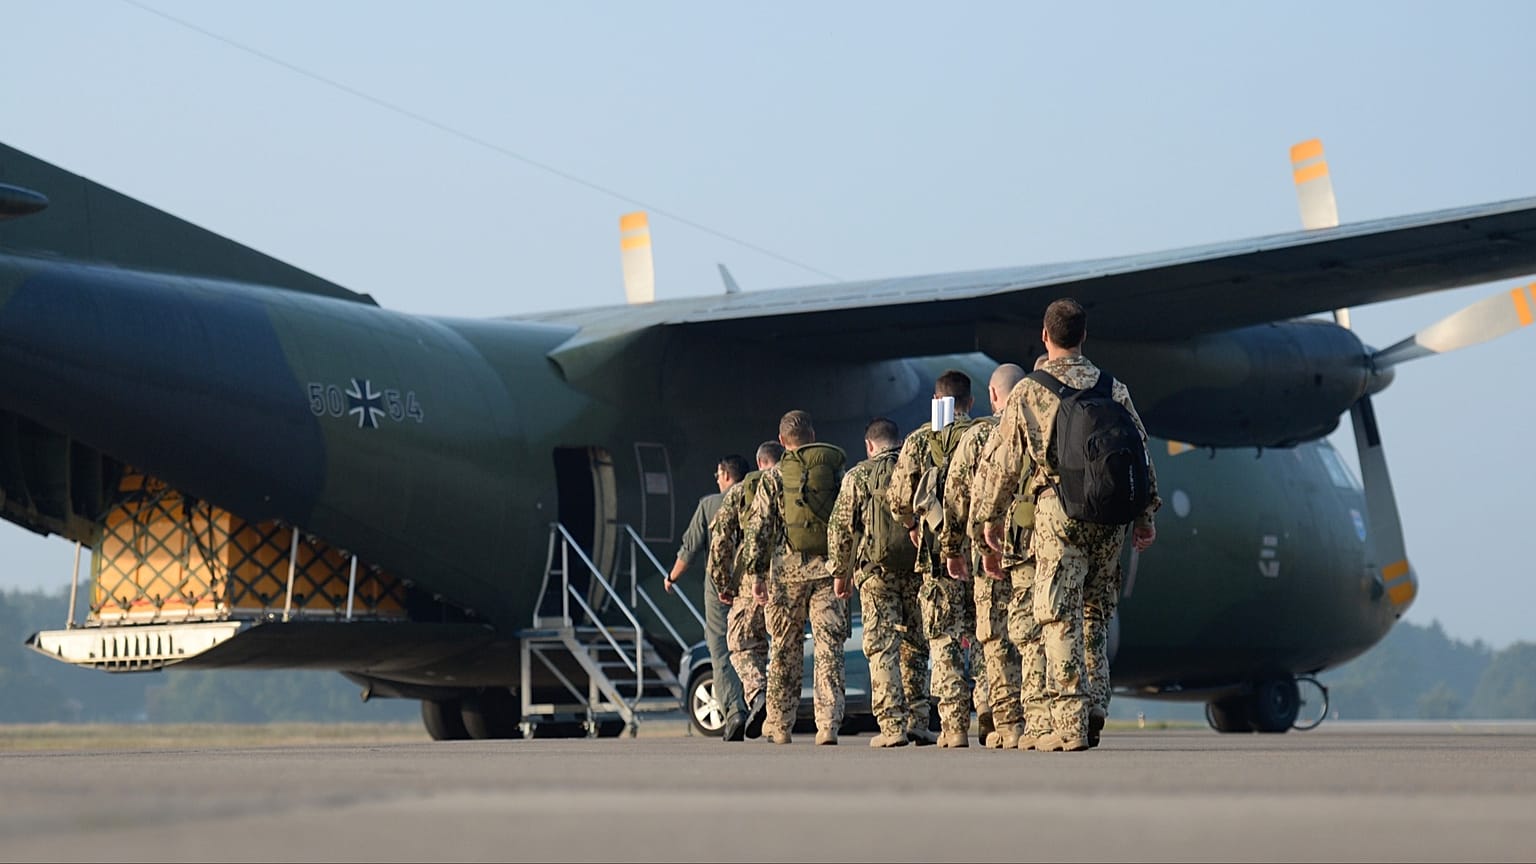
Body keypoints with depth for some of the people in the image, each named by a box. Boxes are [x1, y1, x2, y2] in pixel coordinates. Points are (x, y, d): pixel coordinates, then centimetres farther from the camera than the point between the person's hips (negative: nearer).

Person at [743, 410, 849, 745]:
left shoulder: (773, 477, 3)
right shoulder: (835, 471, 7)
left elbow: (758, 528, -2)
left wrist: (757, 573, 0)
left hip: (788, 569, -1)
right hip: (829, 568, 1)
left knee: (785, 650, 9)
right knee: (829, 649, -1)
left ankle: (779, 725, 16)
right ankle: (828, 725, -11)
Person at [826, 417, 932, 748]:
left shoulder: (859, 476, 2)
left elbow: (841, 527, 3)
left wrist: (840, 572, 14)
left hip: (877, 570, -3)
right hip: (918, 569, 3)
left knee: (883, 648, -3)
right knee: (915, 647, 12)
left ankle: (892, 725, -12)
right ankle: (917, 722, 11)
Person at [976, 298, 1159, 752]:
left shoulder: (1027, 391, 1)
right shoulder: (1113, 389, 8)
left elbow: (1004, 461, 3)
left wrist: (991, 515, 14)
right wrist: (1146, 514, 15)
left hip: (1058, 509, -3)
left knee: (1061, 617, -3)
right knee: (1095, 612, 18)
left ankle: (1069, 724, -7)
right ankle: (1097, 699, 11)